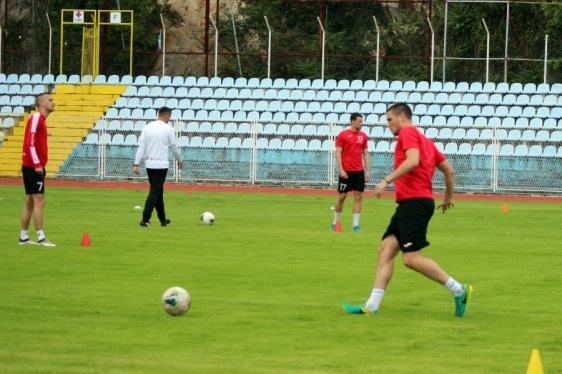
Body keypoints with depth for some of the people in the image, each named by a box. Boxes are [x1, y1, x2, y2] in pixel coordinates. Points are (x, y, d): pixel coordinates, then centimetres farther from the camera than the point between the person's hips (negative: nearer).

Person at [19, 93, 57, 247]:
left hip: (34, 167, 10)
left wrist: (39, 164, 13)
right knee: (39, 201, -10)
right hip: (33, 167, -10)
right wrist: (37, 164, -22)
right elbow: (30, 142, -21)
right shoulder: (36, 118, -13)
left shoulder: (40, 119, 17)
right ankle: (41, 238, -11)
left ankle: (24, 237, 13)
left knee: (30, 202, 11)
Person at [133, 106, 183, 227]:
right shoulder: (168, 129, -8)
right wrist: (180, 161, 17)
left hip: (149, 164, 5)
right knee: (155, 192, -4)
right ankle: (145, 219, -13)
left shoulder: (147, 127, 4)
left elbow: (141, 147, 0)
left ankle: (162, 219, 25)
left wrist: (136, 164, -1)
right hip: (161, 165, -5)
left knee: (158, 191, 16)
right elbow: (174, 148, 0)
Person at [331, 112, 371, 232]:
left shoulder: (363, 136, 8)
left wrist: (368, 170, 4)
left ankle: (355, 224, 3)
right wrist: (341, 170, -13)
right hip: (346, 171, -4)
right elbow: (338, 153, -5)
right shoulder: (343, 135, -4)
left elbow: (366, 154, 12)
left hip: (359, 171, 4)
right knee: (341, 197, 2)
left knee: (358, 197, 0)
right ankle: (335, 222, 16)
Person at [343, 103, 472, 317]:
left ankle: (458, 290, -6)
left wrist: (387, 180, -23)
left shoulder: (407, 133, -4)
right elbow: (449, 170, 26)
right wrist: (448, 198, 36)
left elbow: (413, 160, -23)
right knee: (386, 249, 3)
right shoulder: (424, 140, 24)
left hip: (414, 201, -10)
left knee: (412, 258, -12)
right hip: (410, 203, 10)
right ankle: (372, 305, -2)